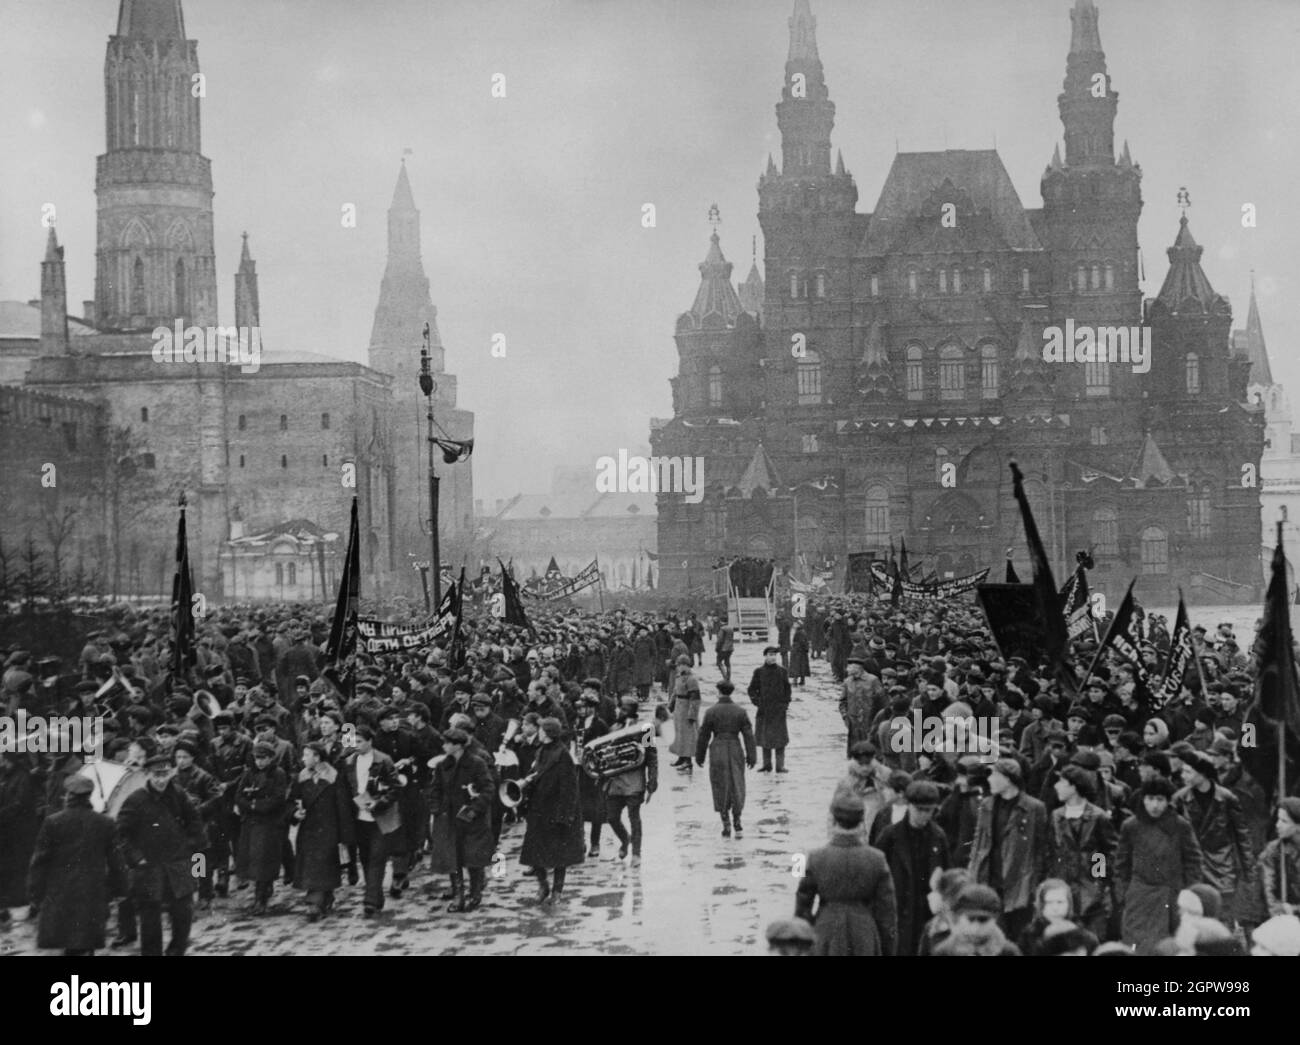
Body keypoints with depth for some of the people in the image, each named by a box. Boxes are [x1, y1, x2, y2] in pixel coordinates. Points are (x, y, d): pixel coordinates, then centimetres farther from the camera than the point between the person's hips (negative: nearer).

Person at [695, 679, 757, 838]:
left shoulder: (711, 712, -6)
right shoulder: (740, 711, -2)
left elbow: (703, 736, -2)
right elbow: (748, 735, -3)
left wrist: (699, 756, 9)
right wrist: (751, 756, 3)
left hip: (717, 752, -1)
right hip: (736, 751, 1)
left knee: (721, 788, 8)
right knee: (736, 786, 13)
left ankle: (726, 824, 5)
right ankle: (737, 821, 5)